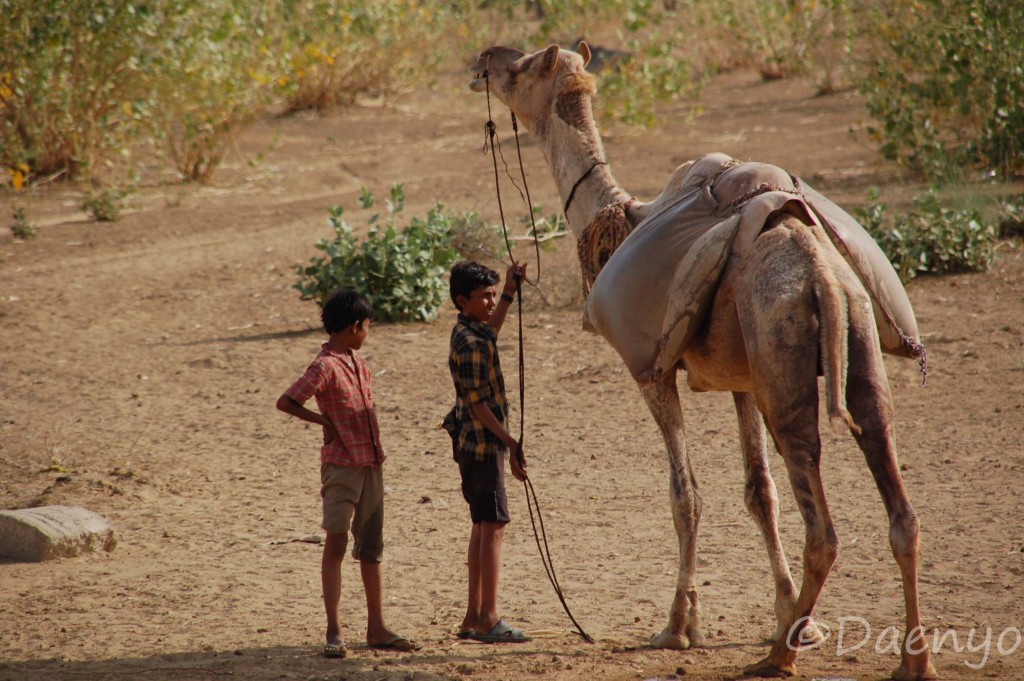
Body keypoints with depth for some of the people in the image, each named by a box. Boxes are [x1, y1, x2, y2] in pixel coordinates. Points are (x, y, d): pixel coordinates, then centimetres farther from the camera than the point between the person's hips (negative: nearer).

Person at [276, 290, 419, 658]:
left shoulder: (359, 364, 14)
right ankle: (333, 632, -7)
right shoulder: (325, 367, -13)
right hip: (341, 465, -8)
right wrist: (323, 421, -11)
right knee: (336, 543, -7)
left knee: (371, 546, 10)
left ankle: (376, 628, 15)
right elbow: (284, 402, -20)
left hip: (371, 464, 8)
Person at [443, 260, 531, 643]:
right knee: (493, 526, -9)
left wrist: (510, 292, 34)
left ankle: (474, 618, 16)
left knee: (482, 526, 13)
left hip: (474, 443, 11)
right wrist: (510, 443, -22)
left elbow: (491, 330, 37)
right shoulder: (471, 343, -20)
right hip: (482, 443, -11)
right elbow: (477, 403, -22)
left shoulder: (471, 332, 10)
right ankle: (488, 620, -9)